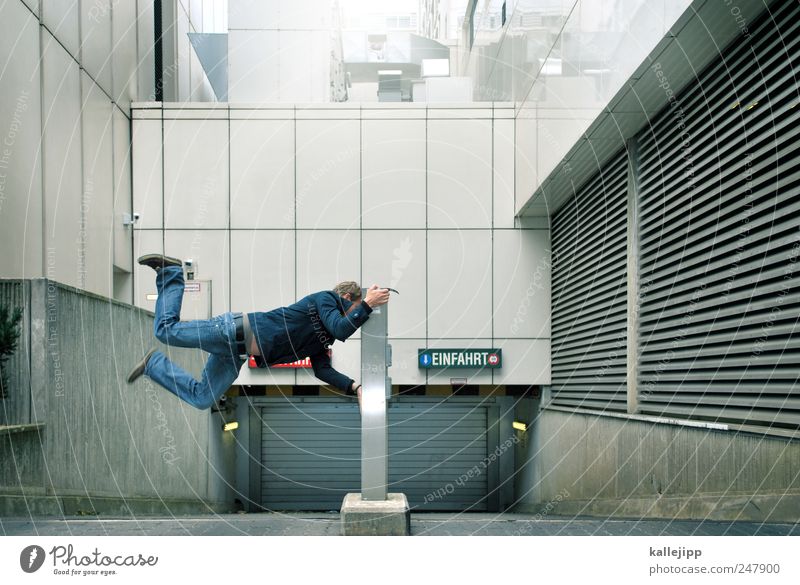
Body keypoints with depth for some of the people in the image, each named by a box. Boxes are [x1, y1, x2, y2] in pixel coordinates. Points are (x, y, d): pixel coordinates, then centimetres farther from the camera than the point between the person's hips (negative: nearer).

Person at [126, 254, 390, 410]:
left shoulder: (323, 336, 20)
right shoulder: (325, 299, -6)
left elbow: (323, 370, 12)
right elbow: (341, 329, -25)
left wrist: (355, 387, 2)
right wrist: (367, 305, -20)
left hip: (236, 352, 9)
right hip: (237, 331, -9)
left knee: (201, 399, 8)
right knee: (167, 330, -7)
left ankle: (153, 364, 22)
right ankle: (171, 272, 14)